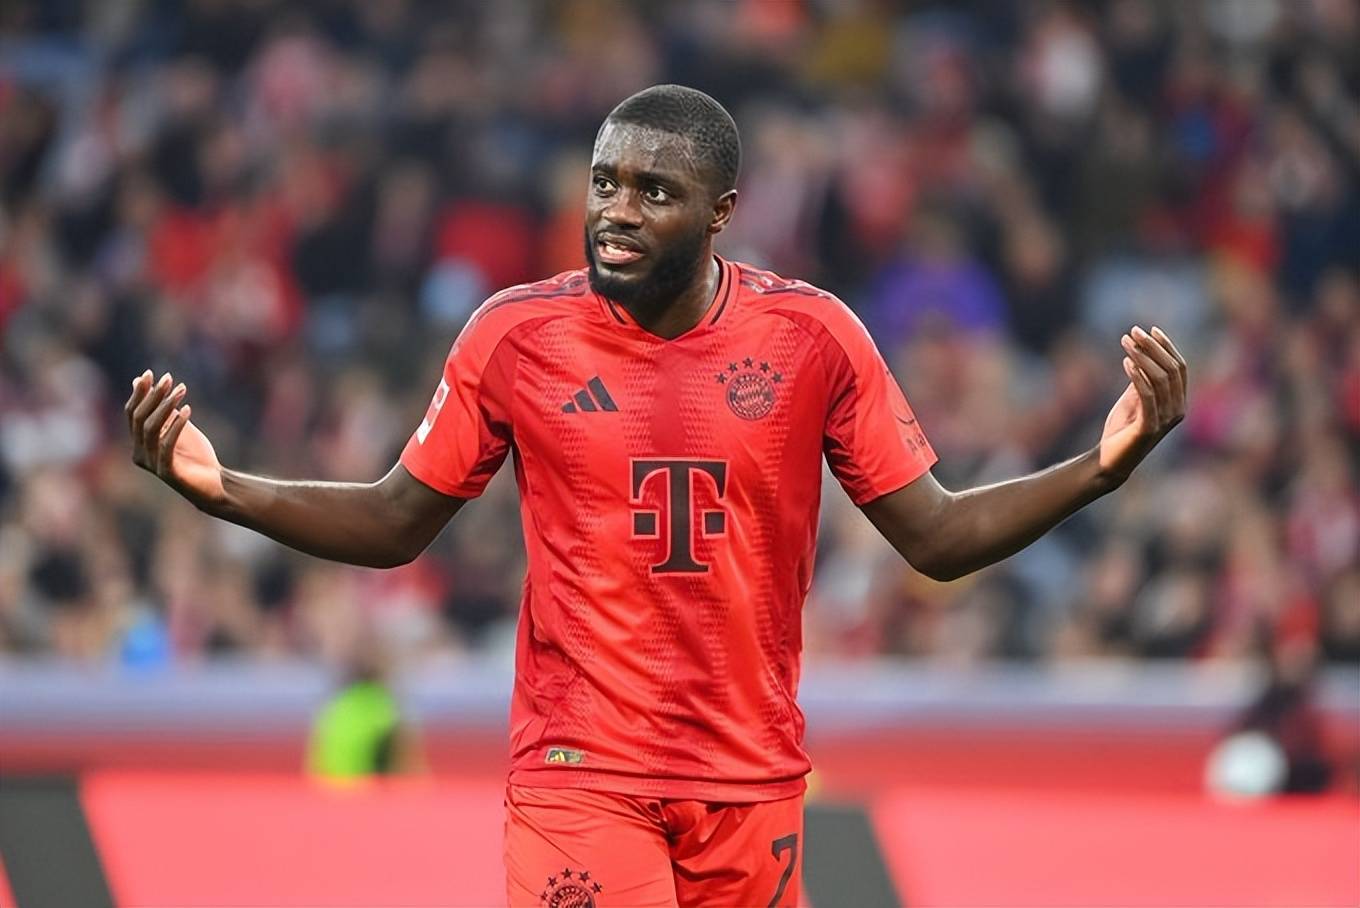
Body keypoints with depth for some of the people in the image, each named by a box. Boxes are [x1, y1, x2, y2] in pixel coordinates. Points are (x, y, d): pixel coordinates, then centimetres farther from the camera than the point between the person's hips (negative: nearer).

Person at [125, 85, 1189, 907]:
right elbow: (396, 522, 4)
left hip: (753, 778, 2)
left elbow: (937, 538, 1)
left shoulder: (813, 336, -4)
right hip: (580, 772, -2)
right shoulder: (517, 334, -5)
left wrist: (1102, 467, -14)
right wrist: (222, 490, -10)